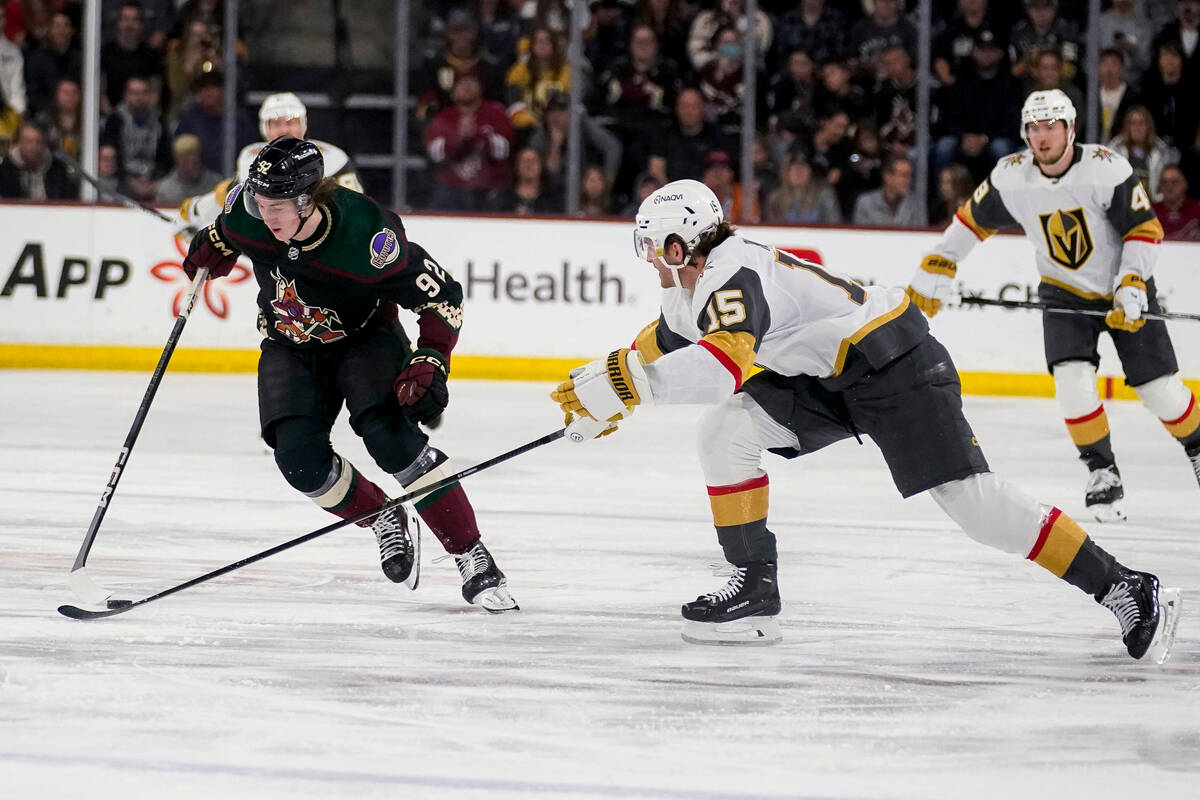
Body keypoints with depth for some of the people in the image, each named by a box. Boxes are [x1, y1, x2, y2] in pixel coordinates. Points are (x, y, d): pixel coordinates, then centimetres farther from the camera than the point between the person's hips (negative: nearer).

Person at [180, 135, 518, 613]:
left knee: (390, 436, -27)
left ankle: (474, 560, -19)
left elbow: (441, 296, -25)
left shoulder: (367, 237, -35)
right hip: (289, 348, 4)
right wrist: (210, 250, -5)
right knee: (300, 460, -17)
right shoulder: (246, 210, -21)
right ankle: (388, 523, 11)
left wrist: (429, 365, -33)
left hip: (365, 338, -4)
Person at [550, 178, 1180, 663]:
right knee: (727, 430, -1)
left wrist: (623, 381, -38)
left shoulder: (731, 276, -23)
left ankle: (1126, 592, -14)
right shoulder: (690, 292, 10)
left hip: (893, 363, -10)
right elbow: (658, 346, 29)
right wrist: (605, 389, 17)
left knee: (968, 495, -16)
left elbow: (721, 366, -40)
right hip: (826, 376, 10)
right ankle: (754, 592, 2)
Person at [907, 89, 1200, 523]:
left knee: (1160, 389, -2)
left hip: (1124, 291, -2)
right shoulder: (1011, 178, -14)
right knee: (1072, 381, -19)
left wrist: (1132, 286, -24)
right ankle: (1103, 472, -1)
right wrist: (935, 268, 2)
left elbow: (1145, 229, -16)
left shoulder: (1108, 169, -23)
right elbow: (973, 219, 3)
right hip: (1064, 290, 2)